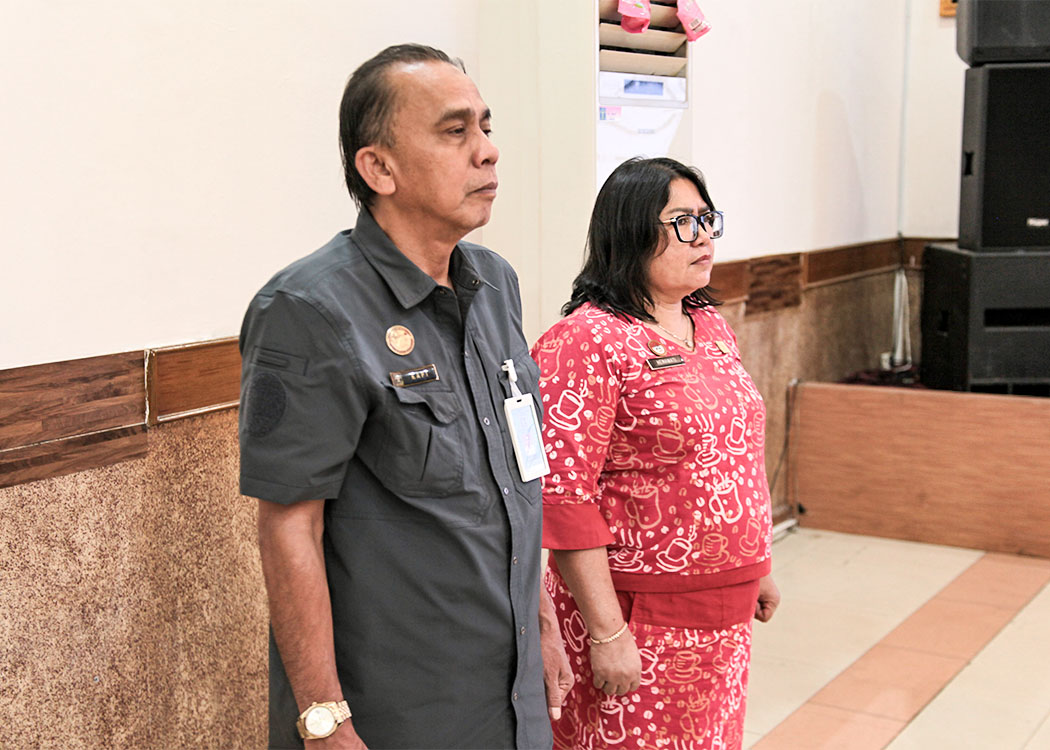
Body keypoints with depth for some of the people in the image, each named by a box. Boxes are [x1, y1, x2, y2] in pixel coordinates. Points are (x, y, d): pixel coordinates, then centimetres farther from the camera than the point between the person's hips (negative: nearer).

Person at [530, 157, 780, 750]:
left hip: (726, 615, 8)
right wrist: (607, 632, -20)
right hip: (641, 620, -7)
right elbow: (563, 496, -20)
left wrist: (758, 568, 19)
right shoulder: (586, 341, -16)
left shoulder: (713, 328, 9)